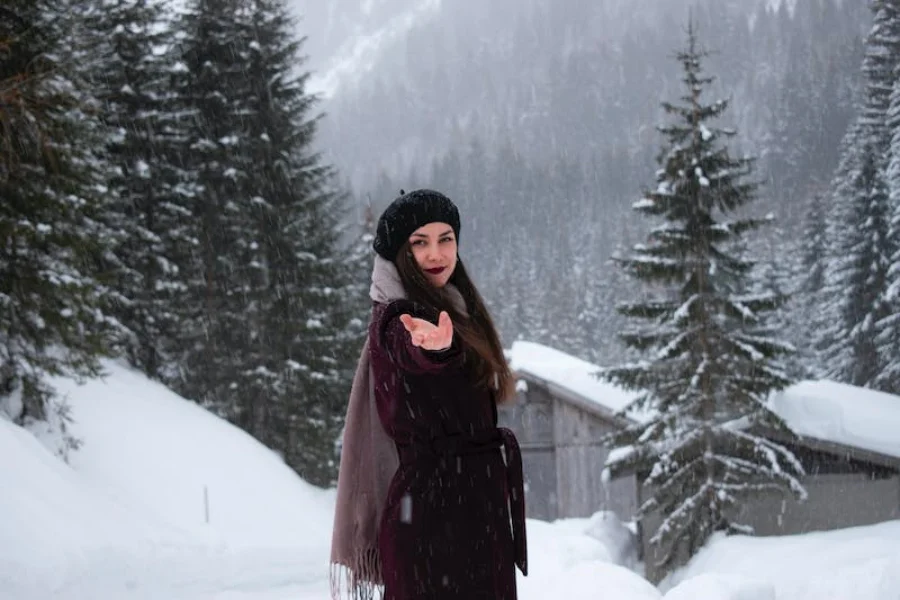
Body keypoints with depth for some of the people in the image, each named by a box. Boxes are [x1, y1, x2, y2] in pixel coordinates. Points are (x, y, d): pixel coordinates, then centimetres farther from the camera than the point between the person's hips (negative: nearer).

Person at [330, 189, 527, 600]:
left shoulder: (456, 310, 15)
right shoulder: (397, 323, -14)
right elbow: (413, 352, -40)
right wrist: (436, 347, -60)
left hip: (471, 512, 10)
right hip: (430, 515, -10)